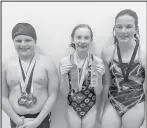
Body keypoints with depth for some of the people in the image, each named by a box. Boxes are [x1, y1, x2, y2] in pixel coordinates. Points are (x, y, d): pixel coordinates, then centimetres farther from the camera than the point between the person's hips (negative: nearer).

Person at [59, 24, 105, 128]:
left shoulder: (97, 61, -12)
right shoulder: (64, 62, -11)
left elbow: (98, 92, -6)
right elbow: (65, 92, -6)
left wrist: (99, 76, -23)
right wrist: (64, 75, -23)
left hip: (91, 108, 0)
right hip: (73, 108, 0)